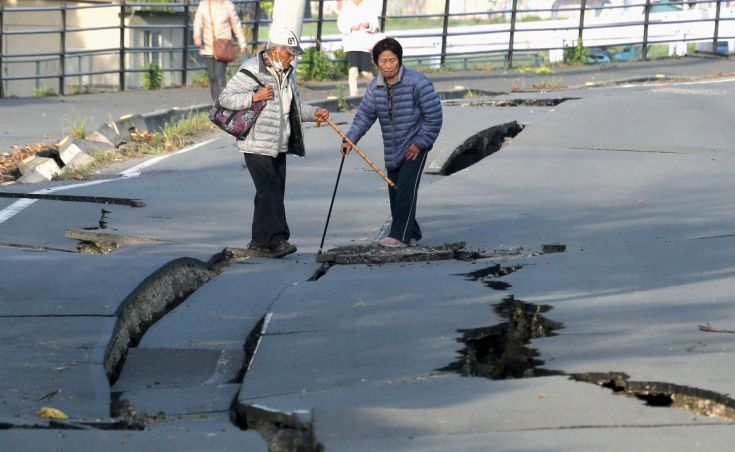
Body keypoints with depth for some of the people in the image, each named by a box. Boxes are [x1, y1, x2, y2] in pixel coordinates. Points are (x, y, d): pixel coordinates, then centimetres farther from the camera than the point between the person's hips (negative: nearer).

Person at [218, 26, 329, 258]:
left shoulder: (286, 72, 15)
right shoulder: (252, 70, -12)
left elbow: (294, 106, 25)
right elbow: (225, 98, -13)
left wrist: (313, 113, 7)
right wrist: (254, 97, -23)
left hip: (279, 145, 8)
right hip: (257, 145, -8)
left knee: (274, 192, 9)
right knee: (270, 191, -14)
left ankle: (260, 241, 16)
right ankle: (275, 239, -16)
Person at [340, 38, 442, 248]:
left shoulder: (417, 82, -15)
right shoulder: (375, 87, 3)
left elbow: (433, 116, -13)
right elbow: (364, 115, 3)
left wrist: (419, 143, -15)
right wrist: (350, 139, -11)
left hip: (415, 146, -6)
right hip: (392, 150, 7)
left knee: (406, 188, -16)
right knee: (395, 191, 7)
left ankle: (399, 235, -16)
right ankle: (411, 234, 19)